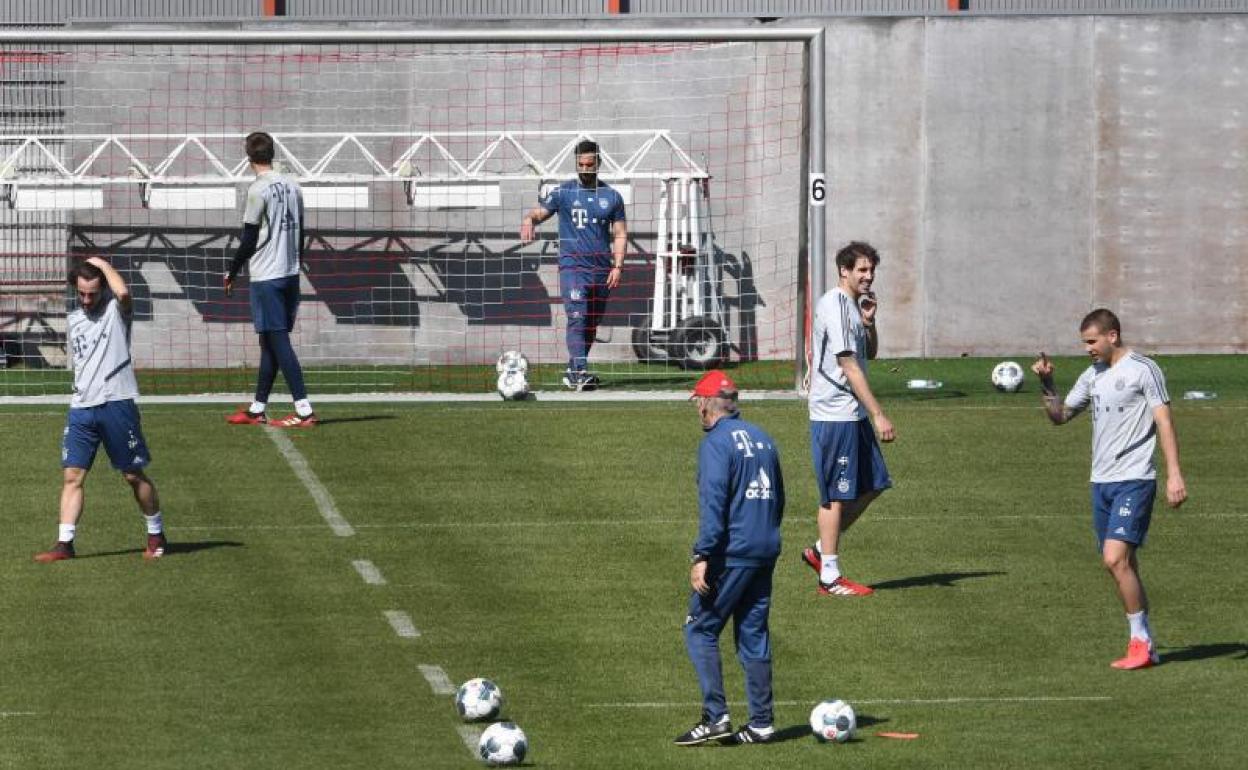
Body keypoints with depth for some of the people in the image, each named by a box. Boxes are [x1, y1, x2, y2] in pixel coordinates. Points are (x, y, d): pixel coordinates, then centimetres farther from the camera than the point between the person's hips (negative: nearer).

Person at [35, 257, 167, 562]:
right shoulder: (74, 320, 16)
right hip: (81, 408, 5)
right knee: (71, 476, -2)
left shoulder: (116, 310, -2)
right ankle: (65, 544, -2)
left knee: (133, 475, 3)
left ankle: (156, 535, 18)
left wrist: (101, 263, -11)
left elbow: (123, 291, -25)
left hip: (116, 403, -5)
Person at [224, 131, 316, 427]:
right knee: (270, 342, 14)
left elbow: (249, 239, -11)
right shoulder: (292, 187, 8)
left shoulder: (259, 190, -13)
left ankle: (304, 410, -15)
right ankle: (257, 409, 20)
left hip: (266, 277, -8)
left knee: (278, 341, -8)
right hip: (290, 274, 8)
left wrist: (232, 273, 0)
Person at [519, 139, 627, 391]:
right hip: (572, 266, -3)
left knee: (591, 325, 9)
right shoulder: (563, 193, 4)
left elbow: (620, 234, 11)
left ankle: (573, 372, 22)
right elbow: (538, 212, -5)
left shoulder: (611, 196, 10)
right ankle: (580, 372, -25)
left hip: (602, 271, 3)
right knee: (577, 320, -17)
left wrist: (618, 266, -1)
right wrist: (529, 220, -30)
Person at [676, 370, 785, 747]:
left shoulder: (715, 442, -11)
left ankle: (716, 717, -9)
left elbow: (713, 503, -19)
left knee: (700, 630, -1)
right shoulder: (761, 438, 14)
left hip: (731, 553, -8)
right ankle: (761, 723, 10)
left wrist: (702, 556, -20)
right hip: (766, 553, 8)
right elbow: (779, 497, 22)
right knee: (754, 635, 11)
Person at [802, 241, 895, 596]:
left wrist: (868, 322, 2)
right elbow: (850, 368, -20)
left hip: (852, 415, 10)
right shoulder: (836, 307, -17)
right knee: (836, 496, -3)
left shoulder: (852, 304, 14)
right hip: (835, 415, -10)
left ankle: (821, 551, 20)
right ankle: (830, 577, 3)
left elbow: (870, 353, 23)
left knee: (873, 484, 13)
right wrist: (879, 416, -19)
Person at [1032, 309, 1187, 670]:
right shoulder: (1093, 375, 15)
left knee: (1116, 558, -18)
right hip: (1102, 481, 7)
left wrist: (1174, 474, -15)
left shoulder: (1142, 370, -6)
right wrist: (1047, 384, 5)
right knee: (1121, 565, 7)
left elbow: (1164, 422, -9)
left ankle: (1141, 641, -9)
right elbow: (1060, 416, 22)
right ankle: (1144, 648, 12)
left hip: (1134, 480, -7)